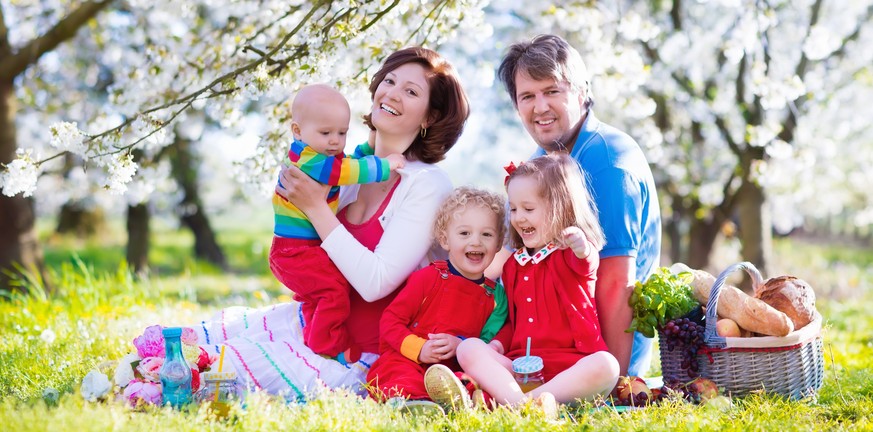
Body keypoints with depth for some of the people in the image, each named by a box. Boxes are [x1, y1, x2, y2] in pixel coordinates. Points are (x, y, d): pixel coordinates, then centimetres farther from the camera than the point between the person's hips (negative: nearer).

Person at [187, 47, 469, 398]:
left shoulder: (428, 186, -16)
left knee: (232, 363, -21)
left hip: (359, 357, -7)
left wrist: (316, 207, -23)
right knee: (202, 338, 1)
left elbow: (375, 283, -26)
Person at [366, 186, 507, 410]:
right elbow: (390, 320, 2)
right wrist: (419, 349, -15)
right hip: (406, 361, -3)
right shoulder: (428, 277, 5)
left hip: (453, 370, 3)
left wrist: (462, 345, -12)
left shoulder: (495, 295, 14)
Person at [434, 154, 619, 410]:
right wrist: (498, 344, 2)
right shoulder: (514, 264, 19)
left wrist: (582, 247, -50)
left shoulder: (572, 255, 3)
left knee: (605, 365, -34)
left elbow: (587, 263, -23)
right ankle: (518, 402, -44)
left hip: (571, 366, -4)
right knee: (469, 348, -18)